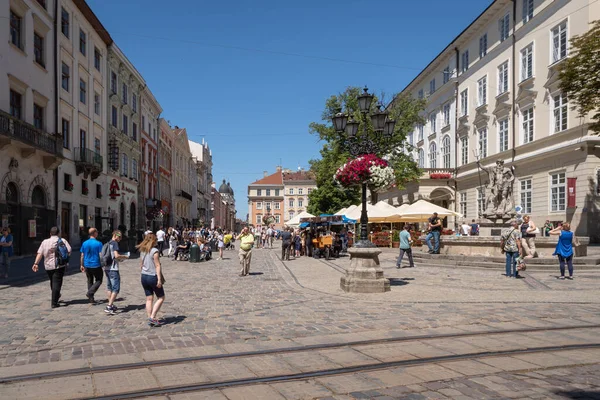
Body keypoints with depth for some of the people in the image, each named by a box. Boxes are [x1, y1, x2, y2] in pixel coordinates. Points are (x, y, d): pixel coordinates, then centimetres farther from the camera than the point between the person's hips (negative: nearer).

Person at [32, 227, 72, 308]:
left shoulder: (45, 242, 4)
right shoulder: (63, 241, -1)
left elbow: (39, 253, -4)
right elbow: (69, 251, -8)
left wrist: (36, 263, -4)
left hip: (48, 266, 4)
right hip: (59, 265, -3)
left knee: (52, 282, 23)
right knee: (57, 283, -3)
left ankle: (56, 295, 43)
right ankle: (54, 303, -7)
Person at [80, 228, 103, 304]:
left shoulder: (84, 243, 2)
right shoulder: (98, 243, -12)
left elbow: (82, 256, 6)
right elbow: (101, 255, -13)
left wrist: (81, 265, 14)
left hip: (87, 266, 5)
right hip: (96, 266, -5)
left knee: (90, 281, 16)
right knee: (98, 280, 10)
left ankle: (91, 299, 18)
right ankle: (90, 293, -9)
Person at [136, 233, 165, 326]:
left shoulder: (142, 251, 7)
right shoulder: (154, 251, -14)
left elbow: (142, 265, 12)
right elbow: (157, 266, -17)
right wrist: (159, 279, -18)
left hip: (144, 277, 7)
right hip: (153, 277, -7)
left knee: (149, 299, 12)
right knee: (161, 298, 5)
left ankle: (150, 319, 13)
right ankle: (152, 317, -4)